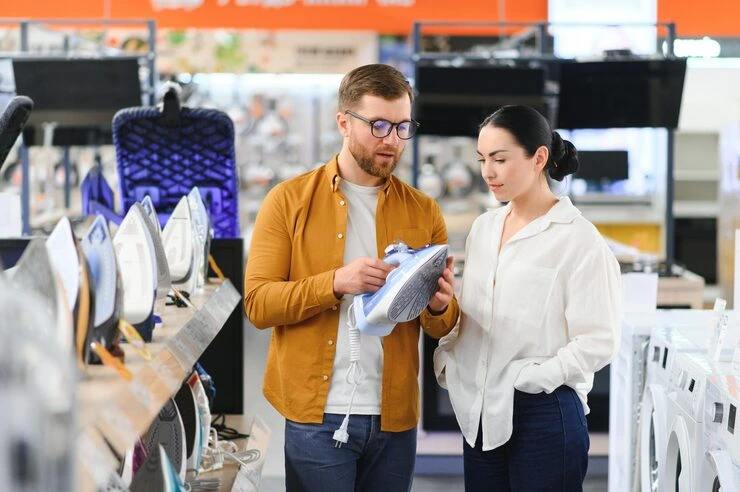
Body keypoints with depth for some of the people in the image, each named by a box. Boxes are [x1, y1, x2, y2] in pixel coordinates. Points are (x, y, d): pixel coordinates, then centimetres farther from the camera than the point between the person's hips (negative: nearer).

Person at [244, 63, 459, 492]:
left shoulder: (424, 212, 8)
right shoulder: (289, 200, 0)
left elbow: (442, 327, 9)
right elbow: (257, 303, -7)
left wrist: (440, 306, -15)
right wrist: (335, 283, -21)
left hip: (394, 417, 3)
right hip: (318, 415, -3)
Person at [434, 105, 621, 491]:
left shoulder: (577, 238, -9)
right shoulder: (483, 228, 11)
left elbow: (598, 342, -13)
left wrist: (527, 379, -17)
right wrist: (446, 362, 1)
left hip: (544, 414, -6)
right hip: (480, 413, 6)